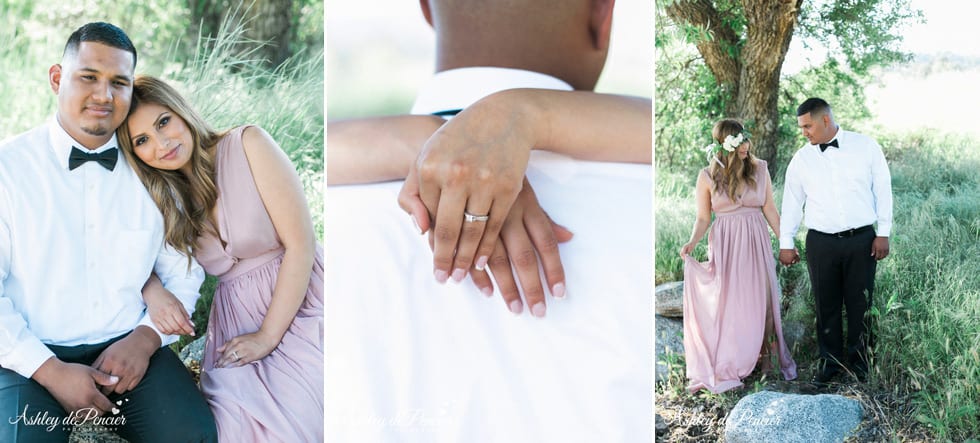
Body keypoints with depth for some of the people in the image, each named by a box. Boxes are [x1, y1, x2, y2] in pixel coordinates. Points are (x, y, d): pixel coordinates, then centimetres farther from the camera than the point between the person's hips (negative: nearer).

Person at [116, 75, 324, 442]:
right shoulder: (161, 198, 5)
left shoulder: (247, 146, -9)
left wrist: (267, 336, -11)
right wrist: (151, 292, -15)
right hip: (235, 318, 4)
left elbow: (300, 244, -12)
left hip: (298, 305, -4)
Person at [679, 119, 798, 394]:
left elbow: (770, 210, 7)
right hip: (725, 246, -2)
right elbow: (703, 218, 1)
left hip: (756, 243, 2)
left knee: (758, 301, 4)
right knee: (726, 304, 0)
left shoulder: (759, 169, 2)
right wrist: (692, 242, -16)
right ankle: (726, 368, 10)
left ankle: (759, 359, 18)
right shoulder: (707, 177, -3)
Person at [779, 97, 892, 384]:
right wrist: (786, 243, 9)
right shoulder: (801, 159, 4)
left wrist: (883, 233, -2)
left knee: (860, 304, 6)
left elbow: (882, 189, 2)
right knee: (826, 305, 7)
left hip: (862, 240, -1)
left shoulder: (866, 147, -1)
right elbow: (792, 201, 9)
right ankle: (829, 360, 21)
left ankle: (858, 361, 21)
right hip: (820, 242, 2)